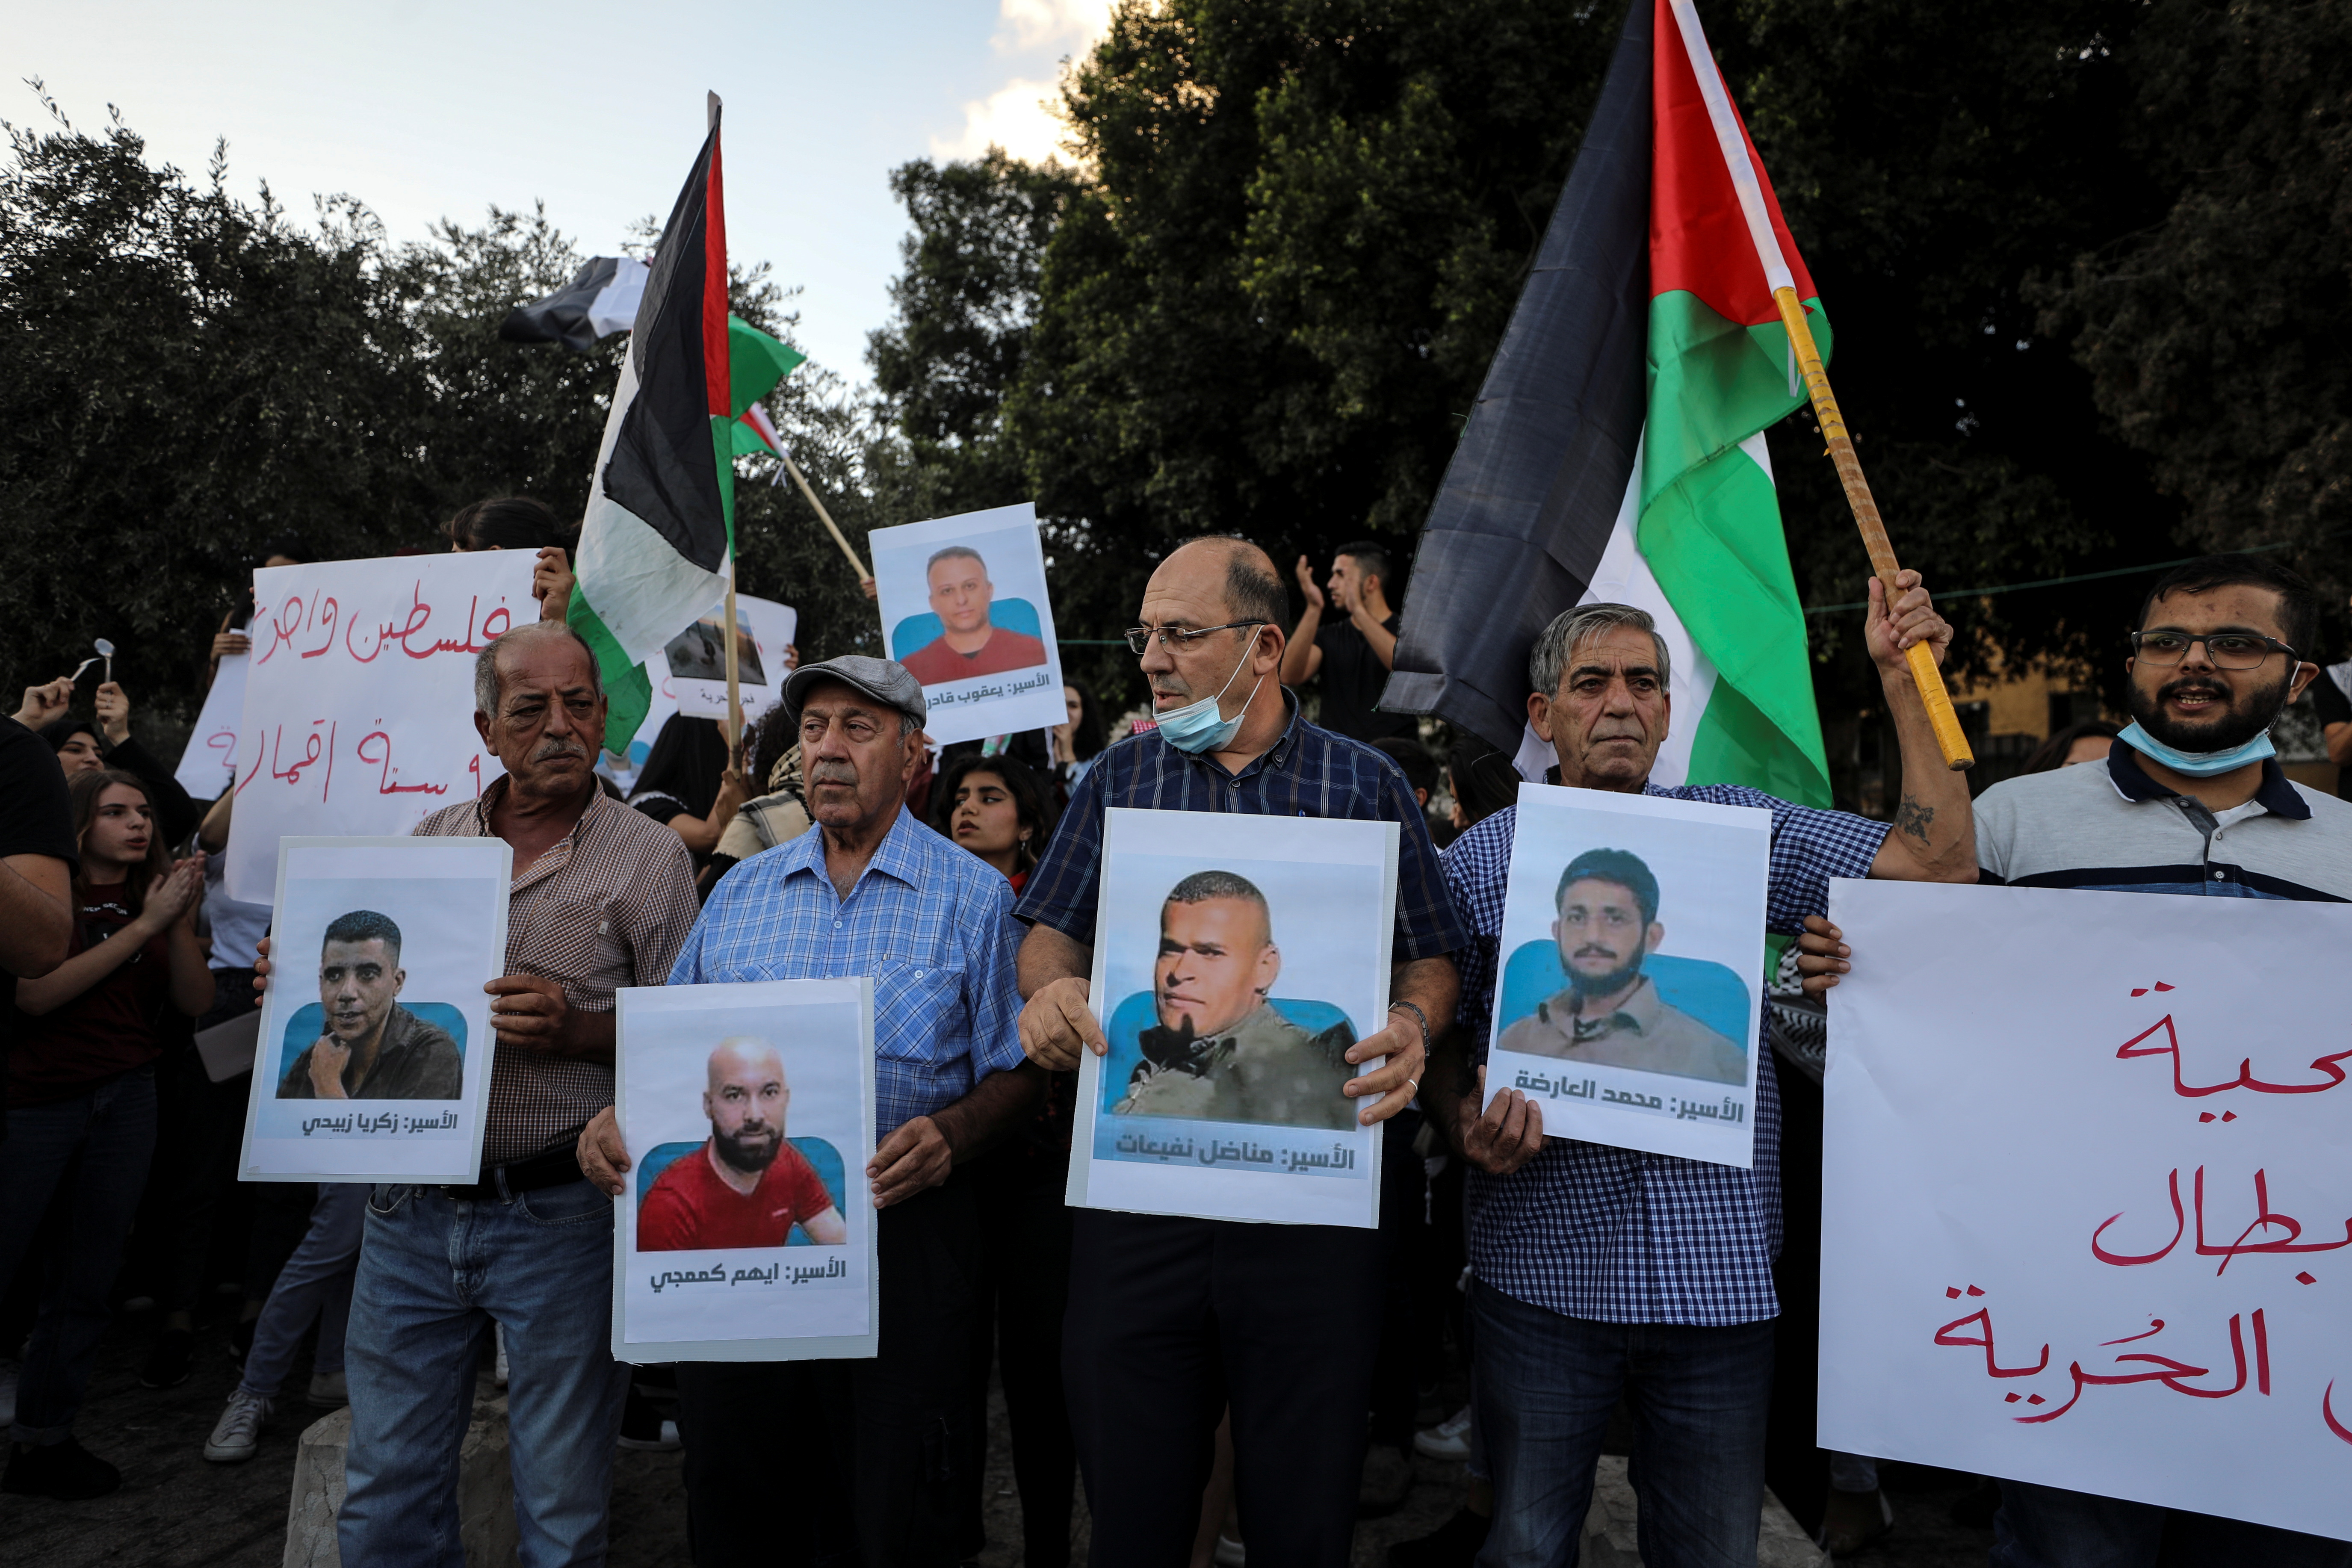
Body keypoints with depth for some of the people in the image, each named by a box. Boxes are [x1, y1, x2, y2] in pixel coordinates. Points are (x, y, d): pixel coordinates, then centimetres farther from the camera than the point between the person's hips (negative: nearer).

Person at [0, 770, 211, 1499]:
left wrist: (181, 922, -13)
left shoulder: (155, 896, 9)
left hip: (128, 1101, 4)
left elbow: (196, 1002, 2)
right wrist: (144, 926, -17)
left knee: (87, 1280, 8)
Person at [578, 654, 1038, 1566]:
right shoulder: (740, 892, 11)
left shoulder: (973, 896, -1)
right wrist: (620, 1122, -4)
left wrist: (952, 1134, -21)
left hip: (899, 1234, -4)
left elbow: (1016, 1073, -3)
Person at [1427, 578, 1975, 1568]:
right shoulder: (1481, 857, 2)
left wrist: (1902, 679, -5)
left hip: (1719, 1267, 1)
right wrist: (1467, 1127, -16)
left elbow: (1940, 864, -2)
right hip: (1544, 1270, -1)